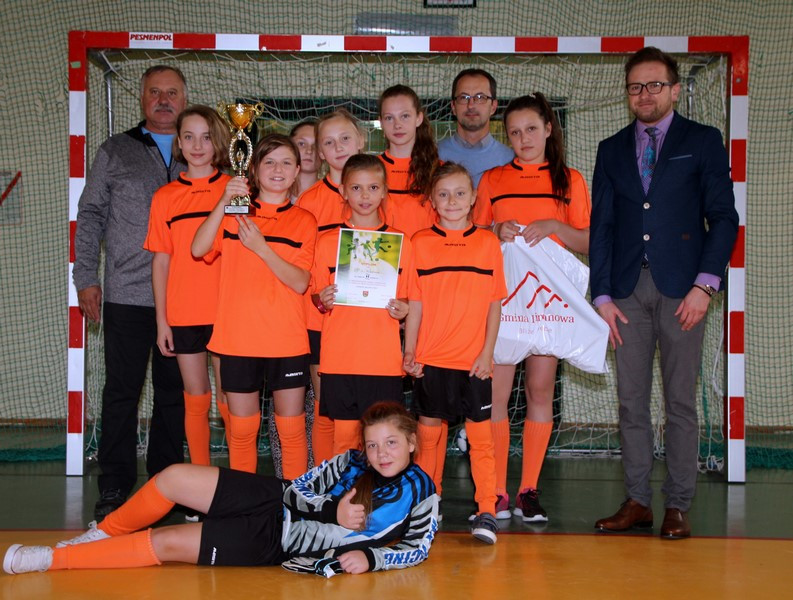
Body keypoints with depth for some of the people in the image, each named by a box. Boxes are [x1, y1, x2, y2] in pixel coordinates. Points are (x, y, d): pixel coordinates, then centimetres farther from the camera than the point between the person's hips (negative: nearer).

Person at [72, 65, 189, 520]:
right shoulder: (116, 152, 9)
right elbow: (91, 216, 7)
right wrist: (86, 278, -1)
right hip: (127, 295, -1)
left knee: (175, 391, 6)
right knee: (122, 390, -1)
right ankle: (115, 487, 7)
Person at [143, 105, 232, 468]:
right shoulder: (165, 197, 6)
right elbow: (161, 261, 7)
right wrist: (161, 320, 4)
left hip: (226, 312, -2)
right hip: (183, 315, 2)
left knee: (228, 402, 1)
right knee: (196, 401, 9)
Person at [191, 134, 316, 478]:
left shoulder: (303, 221, 5)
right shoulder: (234, 213, 8)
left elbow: (300, 282, -7)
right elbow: (198, 249, -10)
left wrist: (261, 247, -17)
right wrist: (224, 203, -18)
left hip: (287, 342, -1)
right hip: (238, 339, 1)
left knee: (292, 430, 2)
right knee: (242, 430, 7)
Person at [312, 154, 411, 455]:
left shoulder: (400, 242, 6)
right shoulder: (327, 241, 6)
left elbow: (407, 298, 14)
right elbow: (315, 296, 12)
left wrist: (403, 309, -8)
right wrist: (322, 301, -10)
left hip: (384, 358, 0)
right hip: (339, 358, 0)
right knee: (344, 433, 2)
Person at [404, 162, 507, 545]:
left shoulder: (488, 243, 3)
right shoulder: (420, 243, 4)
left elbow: (494, 304, 3)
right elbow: (415, 303, 5)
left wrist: (487, 352, -4)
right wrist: (409, 351, 0)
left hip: (474, 360, -1)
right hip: (431, 359, 1)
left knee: (480, 434, -1)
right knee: (429, 432, 9)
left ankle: (486, 512, 3)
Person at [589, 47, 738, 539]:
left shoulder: (703, 142, 5)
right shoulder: (612, 150, 15)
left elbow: (723, 217, 0)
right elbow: (601, 226, 12)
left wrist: (705, 285, -11)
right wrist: (602, 295, 3)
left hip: (681, 289, -3)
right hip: (628, 290, 3)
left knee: (681, 401, -1)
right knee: (631, 400, 4)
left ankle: (679, 506, 5)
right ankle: (638, 501, 11)